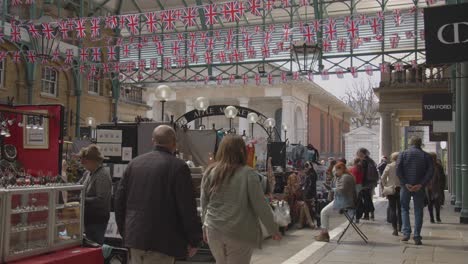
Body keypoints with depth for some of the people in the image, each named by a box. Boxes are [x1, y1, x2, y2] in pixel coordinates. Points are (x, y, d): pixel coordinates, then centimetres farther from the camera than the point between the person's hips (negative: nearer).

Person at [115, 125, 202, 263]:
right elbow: (188, 207, -12)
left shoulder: (134, 163, 8)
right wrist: (194, 240, -3)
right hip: (162, 240, -6)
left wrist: (124, 231, 21)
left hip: (134, 236, 6)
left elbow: (120, 199, 12)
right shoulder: (178, 166, -11)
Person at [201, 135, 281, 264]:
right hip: (239, 232, -4)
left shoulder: (210, 172, 1)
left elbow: (204, 204, 9)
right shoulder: (247, 174, -12)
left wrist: (205, 227, 21)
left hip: (214, 230, 4)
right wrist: (273, 230, 2)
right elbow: (260, 205, -8)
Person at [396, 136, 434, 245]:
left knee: (404, 209, 13)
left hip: (405, 187, 0)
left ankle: (406, 233, 2)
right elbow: (430, 171, -7)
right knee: (418, 211, 7)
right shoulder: (426, 156, 5)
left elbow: (398, 170, -9)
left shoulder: (403, 154, 3)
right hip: (419, 188, 0)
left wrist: (405, 183, -10)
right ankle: (417, 237, 5)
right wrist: (421, 184, -12)